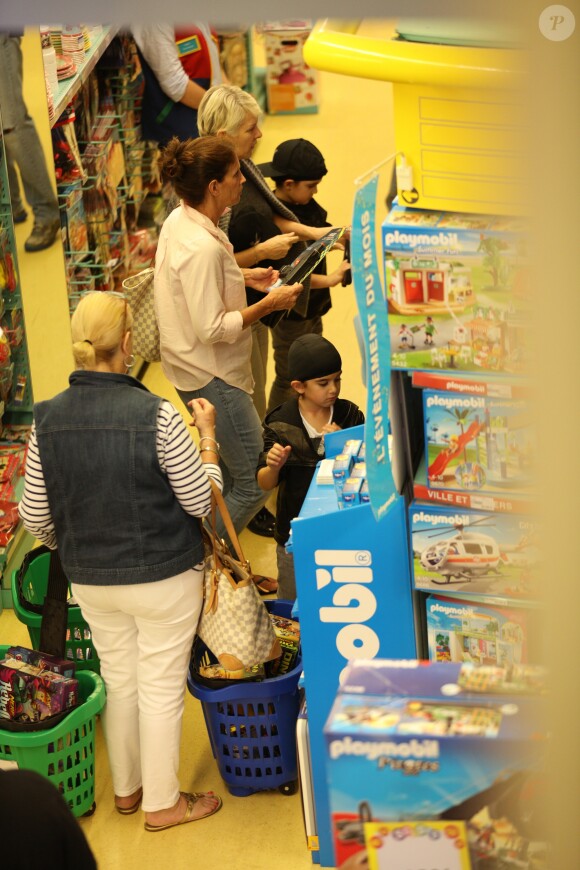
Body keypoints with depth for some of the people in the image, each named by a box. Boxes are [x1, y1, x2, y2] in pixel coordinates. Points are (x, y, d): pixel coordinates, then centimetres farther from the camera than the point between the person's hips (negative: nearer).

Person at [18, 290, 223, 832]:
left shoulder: (47, 419, -9)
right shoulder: (156, 416, -23)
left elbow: (35, 518, -1)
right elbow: (202, 502, -13)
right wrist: (208, 436, -1)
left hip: (90, 580, 4)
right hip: (163, 578, -4)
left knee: (118, 681, 22)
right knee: (161, 688, 11)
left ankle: (125, 788, 39)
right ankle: (162, 803, 26)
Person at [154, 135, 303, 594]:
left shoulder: (179, 220, 2)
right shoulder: (203, 247, -29)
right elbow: (213, 328, -28)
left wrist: (246, 276, 9)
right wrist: (268, 303, -18)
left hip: (194, 369, 11)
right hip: (213, 377, -11)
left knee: (228, 475, 23)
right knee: (254, 483, 0)